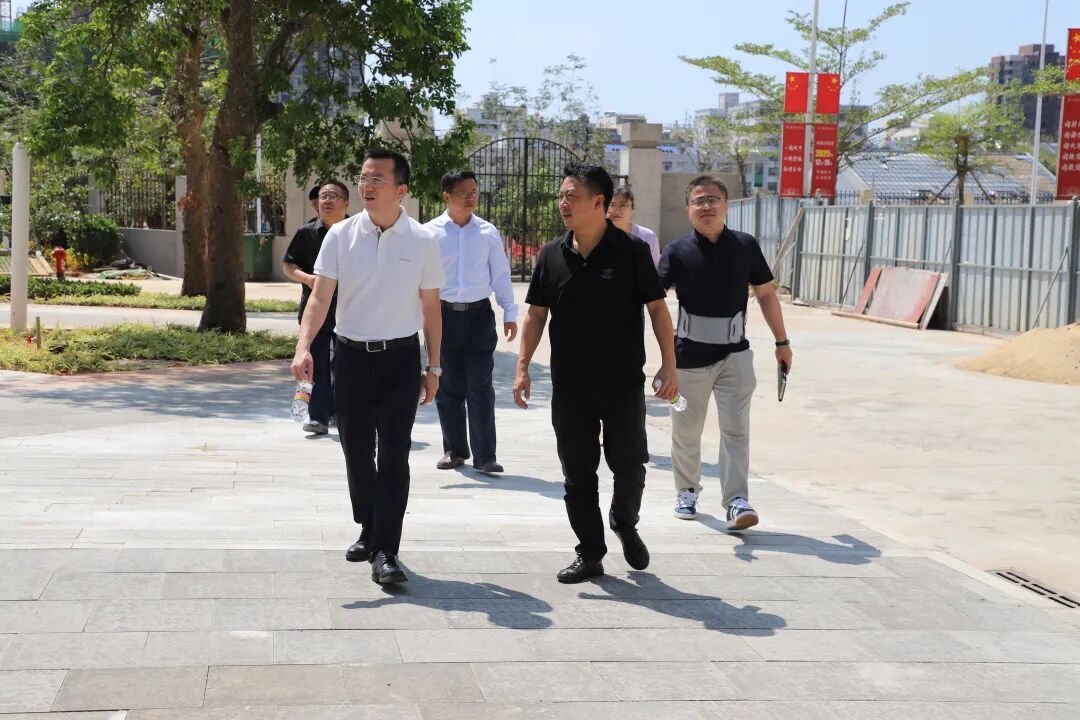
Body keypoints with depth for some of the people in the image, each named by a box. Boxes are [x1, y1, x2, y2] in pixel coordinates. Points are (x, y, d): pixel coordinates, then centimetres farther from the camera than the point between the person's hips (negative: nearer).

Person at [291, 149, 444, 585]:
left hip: (401, 357, -2)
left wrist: (433, 368, 6)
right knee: (357, 451, 11)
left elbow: (431, 308, 5)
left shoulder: (422, 241, -2)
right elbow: (320, 296, -6)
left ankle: (384, 553, -6)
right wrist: (303, 345, -22)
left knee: (393, 455, -7)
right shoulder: (341, 235, -1)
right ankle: (368, 531, 30)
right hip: (352, 355, 2)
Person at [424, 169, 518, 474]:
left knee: (480, 386, -3)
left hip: (479, 314, 0)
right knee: (448, 386, 9)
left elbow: (500, 274, 8)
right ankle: (454, 450, 23)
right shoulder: (430, 233, 0)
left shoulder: (488, 232, 4)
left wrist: (509, 312, 5)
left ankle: (484, 455, 1)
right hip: (443, 314, 0)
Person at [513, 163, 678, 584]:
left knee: (629, 463, 4)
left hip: (623, 383, -3)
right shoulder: (552, 255, 4)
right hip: (569, 387, 3)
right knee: (578, 473, 7)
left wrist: (669, 364, -9)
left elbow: (657, 309, -3)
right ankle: (590, 554, 18)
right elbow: (536, 314, 9)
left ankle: (625, 524, 33)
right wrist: (523, 367, 3)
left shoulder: (631, 251, -5)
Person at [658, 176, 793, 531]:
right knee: (686, 431, 11)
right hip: (690, 355, 0)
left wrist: (782, 341, 10)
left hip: (735, 354, 0)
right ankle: (687, 492, 30)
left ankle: (737, 501, -10)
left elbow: (766, 293, 10)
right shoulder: (677, 251, -5)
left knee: (736, 428, -8)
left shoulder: (746, 246, 2)